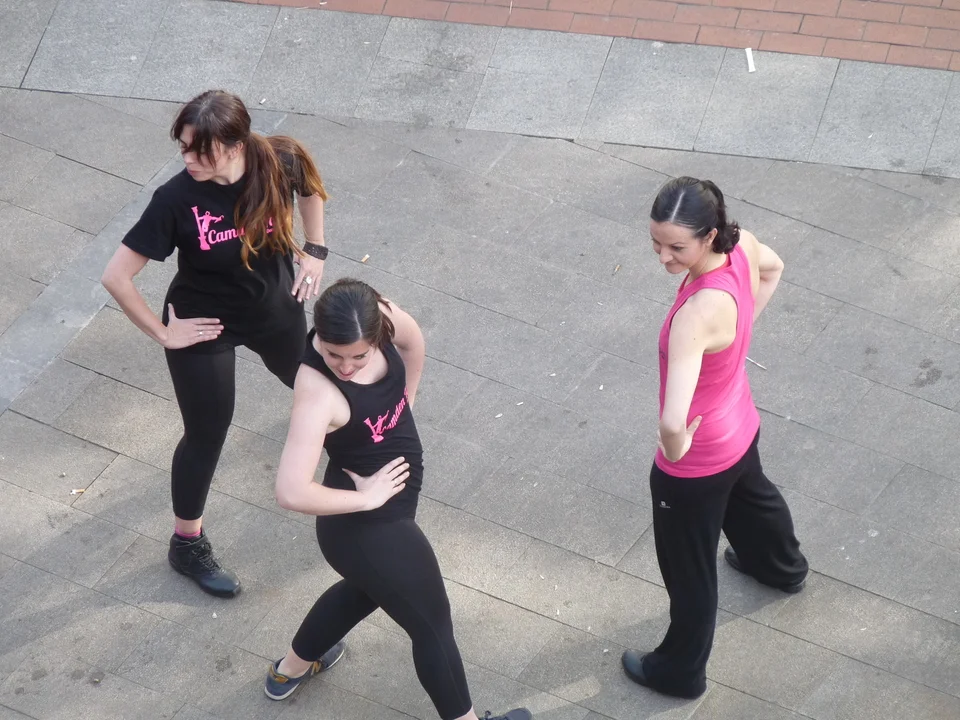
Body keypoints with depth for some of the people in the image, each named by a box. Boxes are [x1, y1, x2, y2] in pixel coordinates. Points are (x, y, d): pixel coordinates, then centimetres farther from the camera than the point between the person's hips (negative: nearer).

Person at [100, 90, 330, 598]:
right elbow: (116, 276, -26)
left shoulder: (280, 162, -24)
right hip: (205, 327, -4)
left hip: (276, 309, 4)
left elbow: (311, 188, 3)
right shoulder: (177, 199, -32)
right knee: (206, 434, 7)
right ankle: (186, 545, 29)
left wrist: (314, 250, 1)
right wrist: (163, 333, -17)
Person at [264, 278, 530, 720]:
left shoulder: (380, 317, -17)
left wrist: (404, 406, 8)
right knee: (432, 624, 15)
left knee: (369, 585, 37)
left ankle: (291, 669, 59)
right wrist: (365, 498, -27)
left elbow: (413, 340, 8)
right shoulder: (318, 393, -36)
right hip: (366, 527, -8)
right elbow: (291, 493, -41)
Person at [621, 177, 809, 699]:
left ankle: (680, 672, 43)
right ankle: (782, 568, 71)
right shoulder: (742, 247, -19)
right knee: (750, 497, 40)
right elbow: (773, 268, 9)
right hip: (739, 428, 9)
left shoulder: (697, 314, -43)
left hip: (697, 462, -8)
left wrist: (675, 448, -27)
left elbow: (673, 420, -50)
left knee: (688, 570, 17)